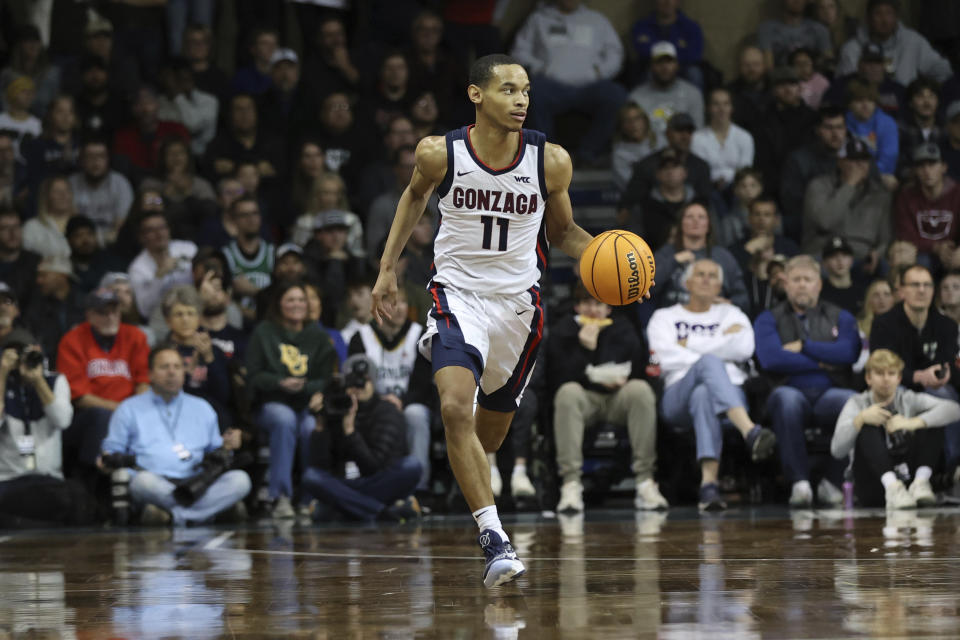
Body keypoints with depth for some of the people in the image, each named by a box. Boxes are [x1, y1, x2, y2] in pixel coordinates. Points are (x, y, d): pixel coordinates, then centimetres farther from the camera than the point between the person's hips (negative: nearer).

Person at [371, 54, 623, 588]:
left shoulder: (551, 161, -11)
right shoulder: (439, 153, -12)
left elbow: (562, 231, 5)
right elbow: (415, 195, 11)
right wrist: (388, 268, 11)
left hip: (518, 299, 2)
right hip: (458, 293, -2)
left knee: (490, 436, 16)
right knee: (456, 410, -26)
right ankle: (495, 540, -24)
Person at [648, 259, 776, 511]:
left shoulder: (731, 315, 27)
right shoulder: (664, 317, 24)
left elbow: (744, 348, 3)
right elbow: (667, 358, 3)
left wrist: (689, 344, 4)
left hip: (731, 391, 1)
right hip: (679, 394, -1)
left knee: (704, 395, -41)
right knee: (709, 361, -39)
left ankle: (709, 483, -63)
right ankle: (750, 431, -65)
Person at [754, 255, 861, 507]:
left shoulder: (840, 318, 20)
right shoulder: (769, 320, 16)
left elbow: (848, 353, -2)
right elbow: (771, 359, -5)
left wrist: (804, 347, -1)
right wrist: (821, 363, -2)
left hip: (831, 394, 1)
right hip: (792, 390, -1)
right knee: (786, 398, -39)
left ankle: (831, 482, -21)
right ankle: (799, 483, -37)